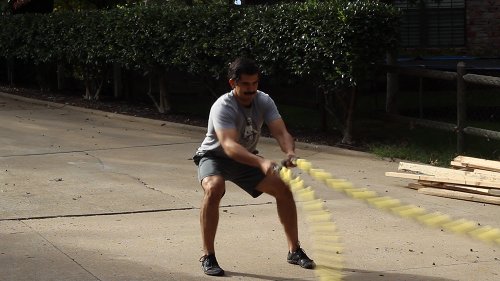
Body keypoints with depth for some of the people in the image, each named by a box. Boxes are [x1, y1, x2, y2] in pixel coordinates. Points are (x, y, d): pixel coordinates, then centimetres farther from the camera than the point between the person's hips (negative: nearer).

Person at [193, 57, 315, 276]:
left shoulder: (264, 101, -13)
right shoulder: (223, 108, -31)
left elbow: (281, 132, -22)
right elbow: (229, 145, -45)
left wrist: (290, 152, -46)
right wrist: (261, 162, -60)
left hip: (247, 158, 6)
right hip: (215, 157, -6)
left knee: (283, 188, -3)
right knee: (214, 188, -36)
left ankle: (294, 251, 13)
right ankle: (208, 257, -24)